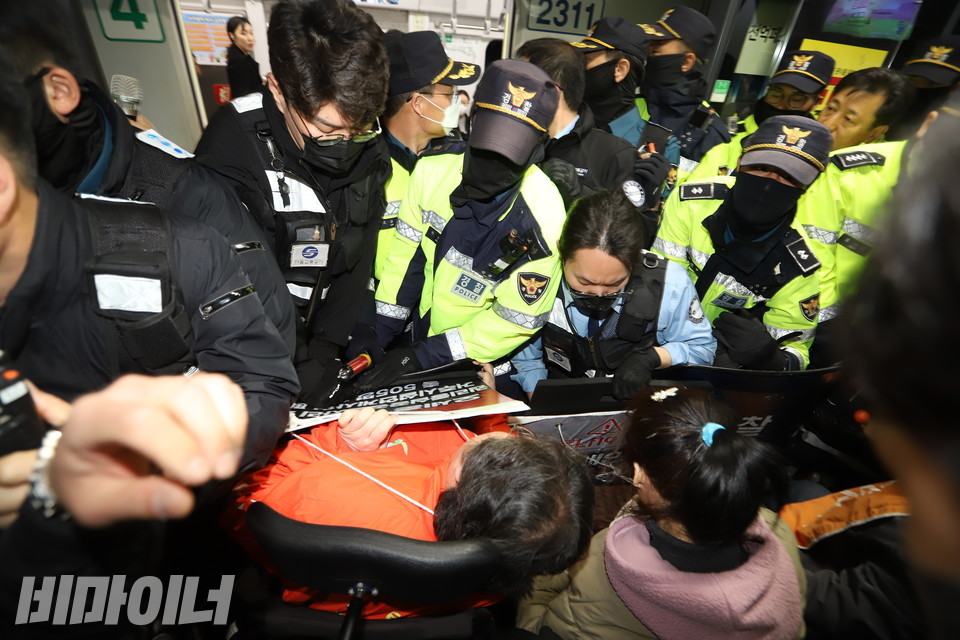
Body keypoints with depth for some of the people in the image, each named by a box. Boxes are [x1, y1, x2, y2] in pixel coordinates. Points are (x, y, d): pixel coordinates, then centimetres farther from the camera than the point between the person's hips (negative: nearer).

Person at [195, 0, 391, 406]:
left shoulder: (369, 151, -7)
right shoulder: (233, 149, -21)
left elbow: (358, 265, -5)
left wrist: (325, 352, -8)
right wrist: (298, 368, -18)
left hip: (323, 337, 4)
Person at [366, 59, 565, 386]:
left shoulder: (542, 217, -22)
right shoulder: (434, 171, -12)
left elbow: (517, 320, -16)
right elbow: (405, 253, 0)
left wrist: (424, 356, -19)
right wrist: (376, 337, 0)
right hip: (415, 336, 3)